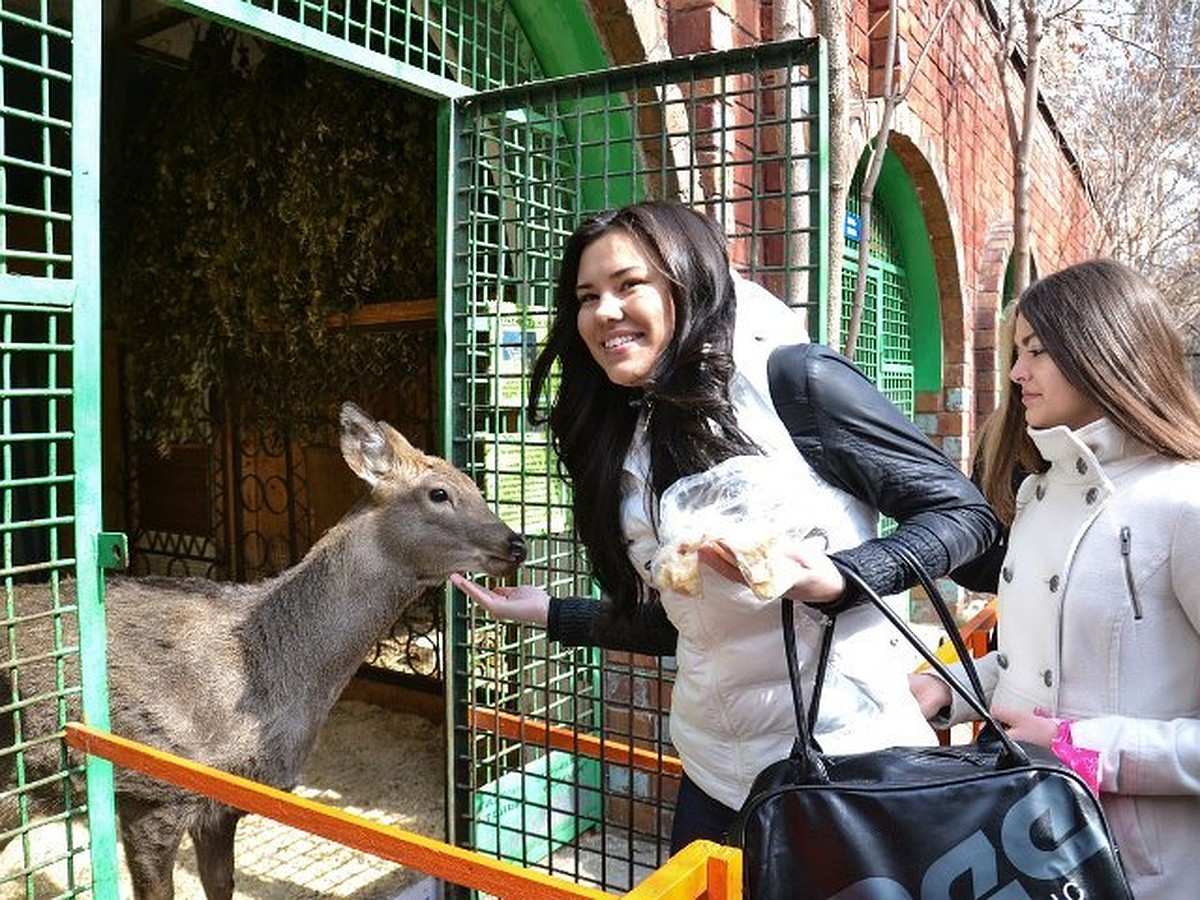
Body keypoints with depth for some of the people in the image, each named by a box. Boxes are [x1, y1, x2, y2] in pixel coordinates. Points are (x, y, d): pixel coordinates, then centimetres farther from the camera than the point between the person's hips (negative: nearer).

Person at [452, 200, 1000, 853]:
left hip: (846, 761, -6)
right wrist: (549, 612, 11)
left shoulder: (797, 380, -15)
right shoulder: (629, 441, 5)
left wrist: (834, 580, -26)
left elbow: (964, 512, -11)